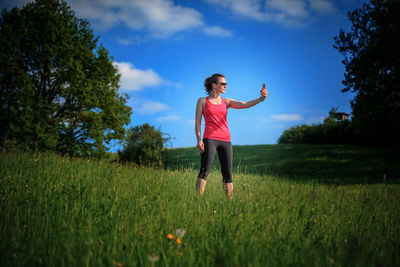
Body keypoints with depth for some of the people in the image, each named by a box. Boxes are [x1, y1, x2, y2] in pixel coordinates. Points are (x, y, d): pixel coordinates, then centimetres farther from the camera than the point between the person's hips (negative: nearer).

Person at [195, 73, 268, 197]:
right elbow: (197, 122, 4)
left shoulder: (226, 102, 16)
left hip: (225, 140, 4)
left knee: (228, 174, 1)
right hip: (210, 139, -4)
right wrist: (199, 139, -10)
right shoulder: (202, 101, 9)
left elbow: (245, 105, 2)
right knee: (205, 170, -18)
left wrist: (261, 98, -15)